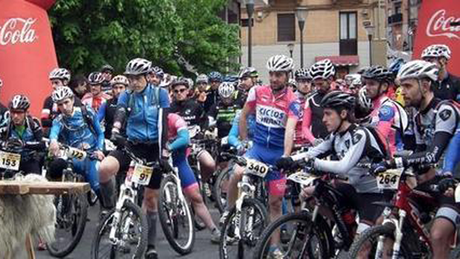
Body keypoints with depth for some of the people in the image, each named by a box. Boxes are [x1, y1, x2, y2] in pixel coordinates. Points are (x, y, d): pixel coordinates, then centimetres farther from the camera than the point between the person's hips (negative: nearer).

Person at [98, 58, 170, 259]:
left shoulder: (160, 94, -2)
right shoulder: (126, 96, 0)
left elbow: (163, 122, -9)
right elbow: (120, 112, -20)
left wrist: (164, 149, -19)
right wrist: (116, 126, -43)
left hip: (154, 148, -1)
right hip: (132, 145, 1)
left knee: (151, 197, 4)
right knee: (105, 168, -30)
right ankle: (110, 208, -9)